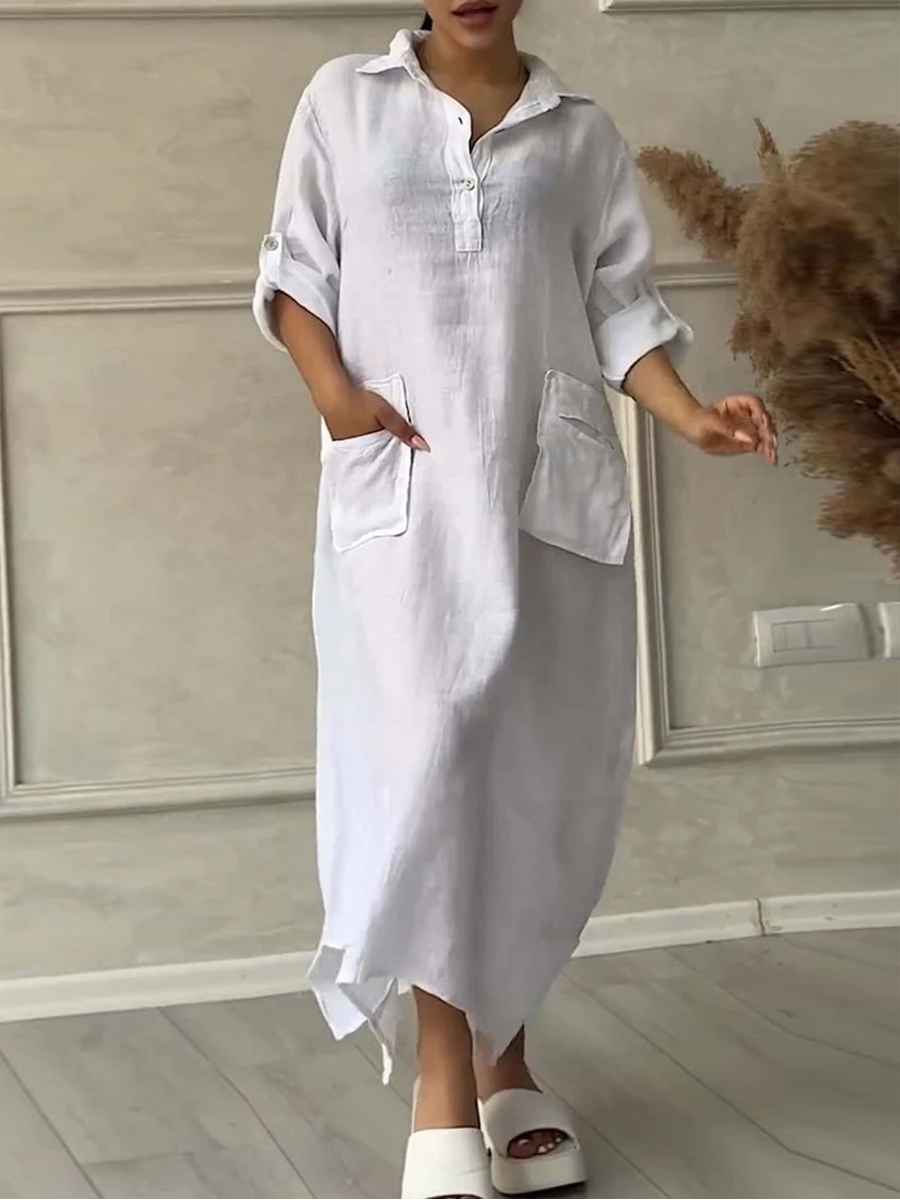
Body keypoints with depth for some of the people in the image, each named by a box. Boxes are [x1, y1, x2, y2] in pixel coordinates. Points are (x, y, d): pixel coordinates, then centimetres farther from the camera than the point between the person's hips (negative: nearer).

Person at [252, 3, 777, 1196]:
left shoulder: (581, 132, 13)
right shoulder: (344, 100, 11)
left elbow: (621, 306, 9)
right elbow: (294, 270, 11)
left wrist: (692, 415, -9)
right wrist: (333, 389, -7)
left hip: (553, 485, 2)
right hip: (401, 480, -2)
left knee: (544, 767, 1)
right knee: (428, 747, -16)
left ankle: (498, 1045, 16)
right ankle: (445, 1081, -13)